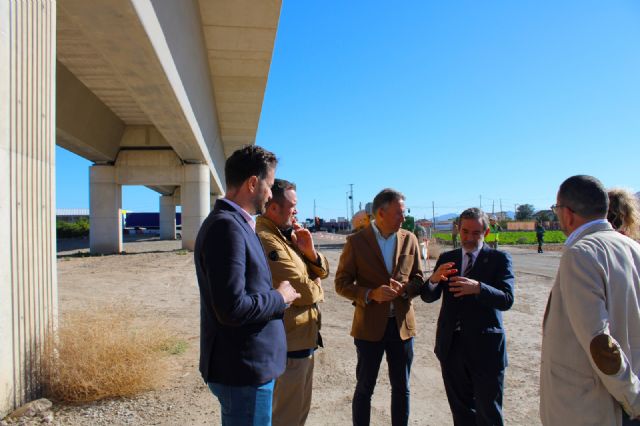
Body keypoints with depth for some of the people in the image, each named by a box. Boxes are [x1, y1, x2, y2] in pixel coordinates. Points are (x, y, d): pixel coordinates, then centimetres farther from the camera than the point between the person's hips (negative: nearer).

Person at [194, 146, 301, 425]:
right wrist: (279, 297, -13)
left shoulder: (236, 223, 8)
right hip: (244, 370, -10)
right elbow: (233, 308, -28)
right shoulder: (227, 226, -22)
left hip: (247, 364, 10)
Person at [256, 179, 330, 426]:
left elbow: (322, 271, 10)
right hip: (288, 343, -10)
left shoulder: (286, 235, 9)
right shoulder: (266, 240, -23)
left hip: (302, 339, 10)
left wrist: (309, 251, -10)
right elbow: (306, 291, -26)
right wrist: (318, 290, -3)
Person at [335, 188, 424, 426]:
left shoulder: (409, 240, 2)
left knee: (401, 388, 16)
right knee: (364, 388, 11)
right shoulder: (356, 242, -7)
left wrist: (405, 289, -15)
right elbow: (341, 283, -6)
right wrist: (370, 294, -22)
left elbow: (418, 279, 8)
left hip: (402, 324, 3)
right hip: (370, 326, -3)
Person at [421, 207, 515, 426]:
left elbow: (506, 300, -14)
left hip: (484, 346, -3)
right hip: (451, 344, 4)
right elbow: (428, 296, 2)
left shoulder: (499, 259, -3)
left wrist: (478, 288, -32)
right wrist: (434, 279, -20)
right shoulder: (446, 258, 7)